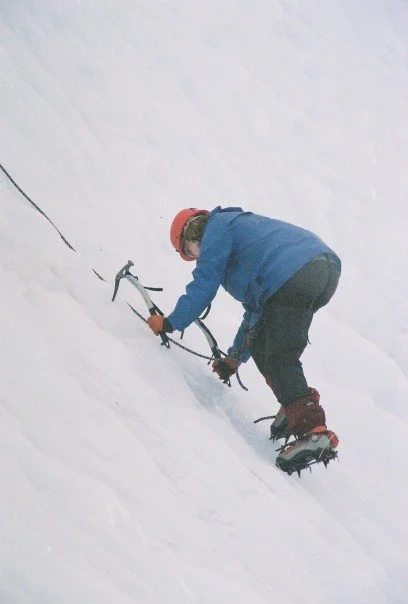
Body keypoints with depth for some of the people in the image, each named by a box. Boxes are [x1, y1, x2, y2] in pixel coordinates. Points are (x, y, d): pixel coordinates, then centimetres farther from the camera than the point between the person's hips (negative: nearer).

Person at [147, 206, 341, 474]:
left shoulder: (218, 226, 12)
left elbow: (203, 285, 5)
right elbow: (256, 305, 42)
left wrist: (170, 322, 17)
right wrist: (235, 357, 45)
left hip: (295, 278, -9)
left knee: (280, 358, -11)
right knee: (261, 344, 19)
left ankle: (313, 431, -22)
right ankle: (295, 411, 11)